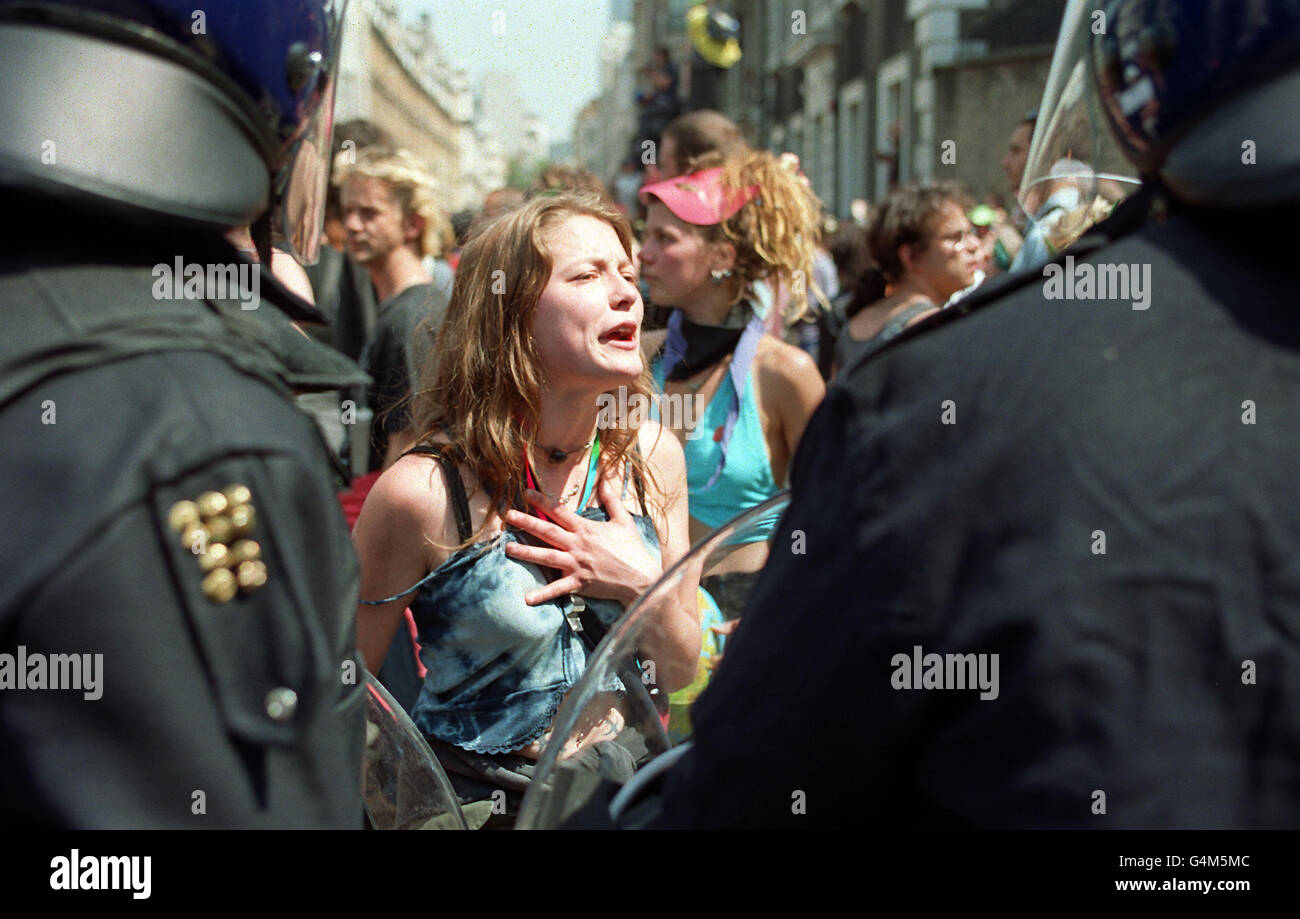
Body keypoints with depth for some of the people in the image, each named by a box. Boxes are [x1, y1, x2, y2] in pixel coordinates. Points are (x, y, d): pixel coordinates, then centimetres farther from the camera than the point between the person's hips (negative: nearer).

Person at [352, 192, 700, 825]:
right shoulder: (425, 493, -23)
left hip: (622, 787, 1)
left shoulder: (650, 456, -8)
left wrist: (644, 585, -18)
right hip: (475, 798, -1)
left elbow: (679, 675, 1)